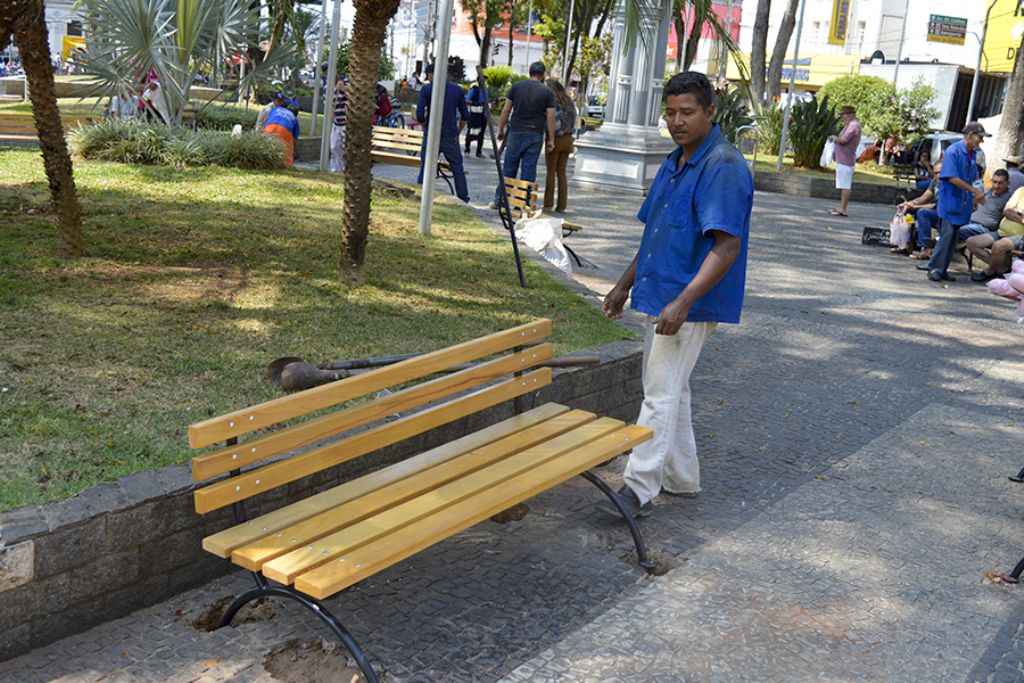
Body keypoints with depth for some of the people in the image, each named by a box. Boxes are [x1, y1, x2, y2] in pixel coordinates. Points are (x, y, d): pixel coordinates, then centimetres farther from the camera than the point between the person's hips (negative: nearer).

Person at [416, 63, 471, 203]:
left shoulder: (426, 89, -4)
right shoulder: (458, 90, 4)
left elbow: (420, 115, -10)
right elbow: (465, 116, 7)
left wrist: (425, 127, 8)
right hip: (451, 138, 2)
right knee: (458, 170, 10)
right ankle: (464, 201, 11)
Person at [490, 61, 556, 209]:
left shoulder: (517, 86, 3)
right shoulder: (547, 92, 0)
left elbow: (506, 110, 2)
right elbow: (550, 117, -2)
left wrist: (500, 129, 11)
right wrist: (551, 140, 2)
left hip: (516, 133, 1)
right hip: (535, 136, -1)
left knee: (509, 169, 9)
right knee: (528, 171, 3)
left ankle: (499, 201, 12)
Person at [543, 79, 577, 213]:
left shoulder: (552, 103, -12)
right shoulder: (570, 103, 8)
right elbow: (574, 123, 10)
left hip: (555, 139, -6)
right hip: (568, 140, 6)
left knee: (551, 172, 2)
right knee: (562, 172, 11)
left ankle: (548, 204, 2)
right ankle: (561, 205, 10)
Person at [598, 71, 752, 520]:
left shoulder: (724, 167, -15)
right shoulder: (674, 164, 14)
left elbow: (727, 247, -22)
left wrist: (682, 302, -28)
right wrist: (625, 285, 20)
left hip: (690, 303, -10)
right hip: (659, 296, 10)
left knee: (661, 394, -8)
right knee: (669, 390, 16)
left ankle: (639, 489, -2)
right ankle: (681, 478, 28)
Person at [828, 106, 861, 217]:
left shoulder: (854, 125, -13)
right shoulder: (849, 125, 20)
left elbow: (843, 140, -20)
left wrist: (834, 138, -4)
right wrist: (835, 138, 3)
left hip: (846, 161, -11)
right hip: (842, 160, 11)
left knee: (845, 186, -10)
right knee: (843, 186, 13)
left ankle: (842, 209, -11)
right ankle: (841, 208, 17)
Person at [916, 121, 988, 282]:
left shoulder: (972, 154, 12)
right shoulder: (953, 151, -13)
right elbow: (952, 178, -19)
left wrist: (975, 197, 10)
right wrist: (974, 190, -17)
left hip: (963, 203, 8)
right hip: (950, 201, -8)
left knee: (952, 237, 8)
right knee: (947, 234, -9)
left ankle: (941, 269, 13)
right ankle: (934, 268, -2)